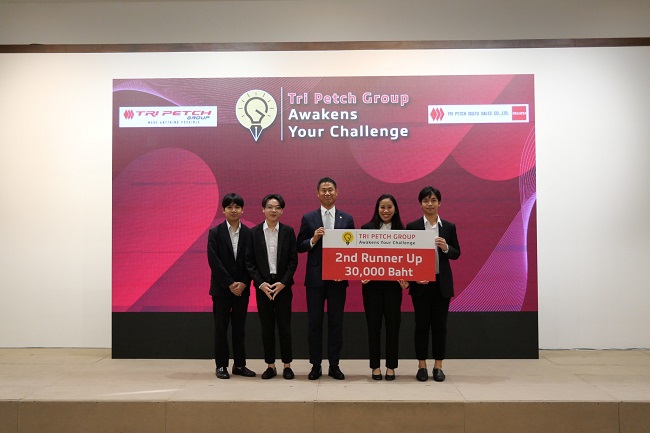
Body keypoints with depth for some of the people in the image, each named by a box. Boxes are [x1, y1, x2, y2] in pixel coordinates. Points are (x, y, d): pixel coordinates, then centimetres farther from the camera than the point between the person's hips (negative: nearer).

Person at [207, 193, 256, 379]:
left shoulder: (249, 233, 3)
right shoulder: (215, 233, -1)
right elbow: (214, 261, -9)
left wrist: (243, 283, -10)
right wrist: (230, 284, -13)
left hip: (242, 288, 2)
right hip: (221, 288, -1)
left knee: (239, 328, 8)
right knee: (221, 328, 4)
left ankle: (239, 365, 16)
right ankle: (221, 365, 13)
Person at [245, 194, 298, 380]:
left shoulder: (288, 231, 1)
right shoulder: (254, 232, 2)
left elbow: (293, 260, -1)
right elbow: (249, 261, 1)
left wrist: (282, 283, -10)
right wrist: (261, 283, -9)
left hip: (283, 286, -1)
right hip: (263, 286, 1)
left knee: (284, 326, 2)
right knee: (267, 327, 6)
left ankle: (287, 365, 14)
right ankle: (270, 365, 16)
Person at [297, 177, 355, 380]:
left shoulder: (347, 219, 5)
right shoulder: (308, 218, 3)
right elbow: (300, 247, 2)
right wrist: (313, 239, -17)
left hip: (338, 278, 0)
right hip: (315, 278, 0)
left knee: (336, 322, 6)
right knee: (315, 322, 5)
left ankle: (334, 365, 15)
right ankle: (316, 365, 15)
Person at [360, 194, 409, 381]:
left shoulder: (402, 230, 4)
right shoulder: (366, 228, 0)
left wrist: (406, 277, -11)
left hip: (393, 283, 1)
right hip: (372, 282, -1)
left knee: (393, 324, 5)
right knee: (373, 324, 5)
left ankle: (391, 366, 17)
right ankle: (375, 366, 16)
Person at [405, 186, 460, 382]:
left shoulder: (449, 227, 5)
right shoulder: (412, 226, 0)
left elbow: (456, 254, 7)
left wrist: (446, 248, -14)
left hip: (442, 283, 2)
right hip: (420, 283, -1)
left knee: (440, 325, 5)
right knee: (422, 324, 4)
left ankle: (438, 366, 15)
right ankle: (422, 366, 14)